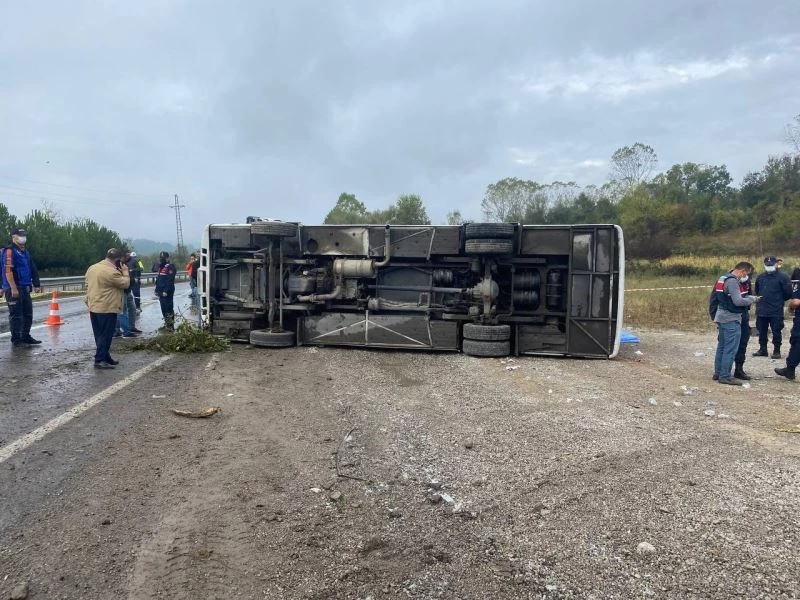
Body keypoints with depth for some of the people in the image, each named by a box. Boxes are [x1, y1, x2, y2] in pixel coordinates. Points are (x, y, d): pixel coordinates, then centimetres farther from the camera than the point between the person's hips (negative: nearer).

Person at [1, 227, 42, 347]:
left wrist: (36, 284, 18)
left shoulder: (25, 252, 18)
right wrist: (13, 288, -23)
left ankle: (26, 337, 24)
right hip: (14, 289, -9)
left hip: (25, 288, 9)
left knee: (28, 314, 13)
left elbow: (33, 270, 22)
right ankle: (16, 340, 3)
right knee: (16, 315, -4)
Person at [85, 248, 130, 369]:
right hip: (107, 309, -9)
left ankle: (106, 357, 23)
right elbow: (125, 283, -10)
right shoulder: (112, 272, -19)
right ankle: (99, 360, -1)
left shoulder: (92, 268, 9)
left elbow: (88, 286, 15)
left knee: (99, 335, 14)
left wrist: (88, 302, 21)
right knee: (106, 336, -1)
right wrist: (125, 272, 4)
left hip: (93, 308, 9)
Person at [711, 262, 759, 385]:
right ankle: (725, 376, -5)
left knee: (722, 347, 14)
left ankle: (718, 373, 20)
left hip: (722, 318, 10)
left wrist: (748, 298, 11)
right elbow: (738, 301, -22)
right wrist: (752, 299, -6)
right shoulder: (733, 281, -17)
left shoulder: (723, 278, 13)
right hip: (731, 319, -10)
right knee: (730, 349, -6)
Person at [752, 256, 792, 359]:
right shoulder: (760, 277, 10)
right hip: (761, 311, 5)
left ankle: (776, 351, 12)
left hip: (776, 312, -5)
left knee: (776, 331, 2)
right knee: (762, 331, 12)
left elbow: (788, 293, -5)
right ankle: (763, 349, 23)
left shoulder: (783, 277, -6)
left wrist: (778, 300, 5)